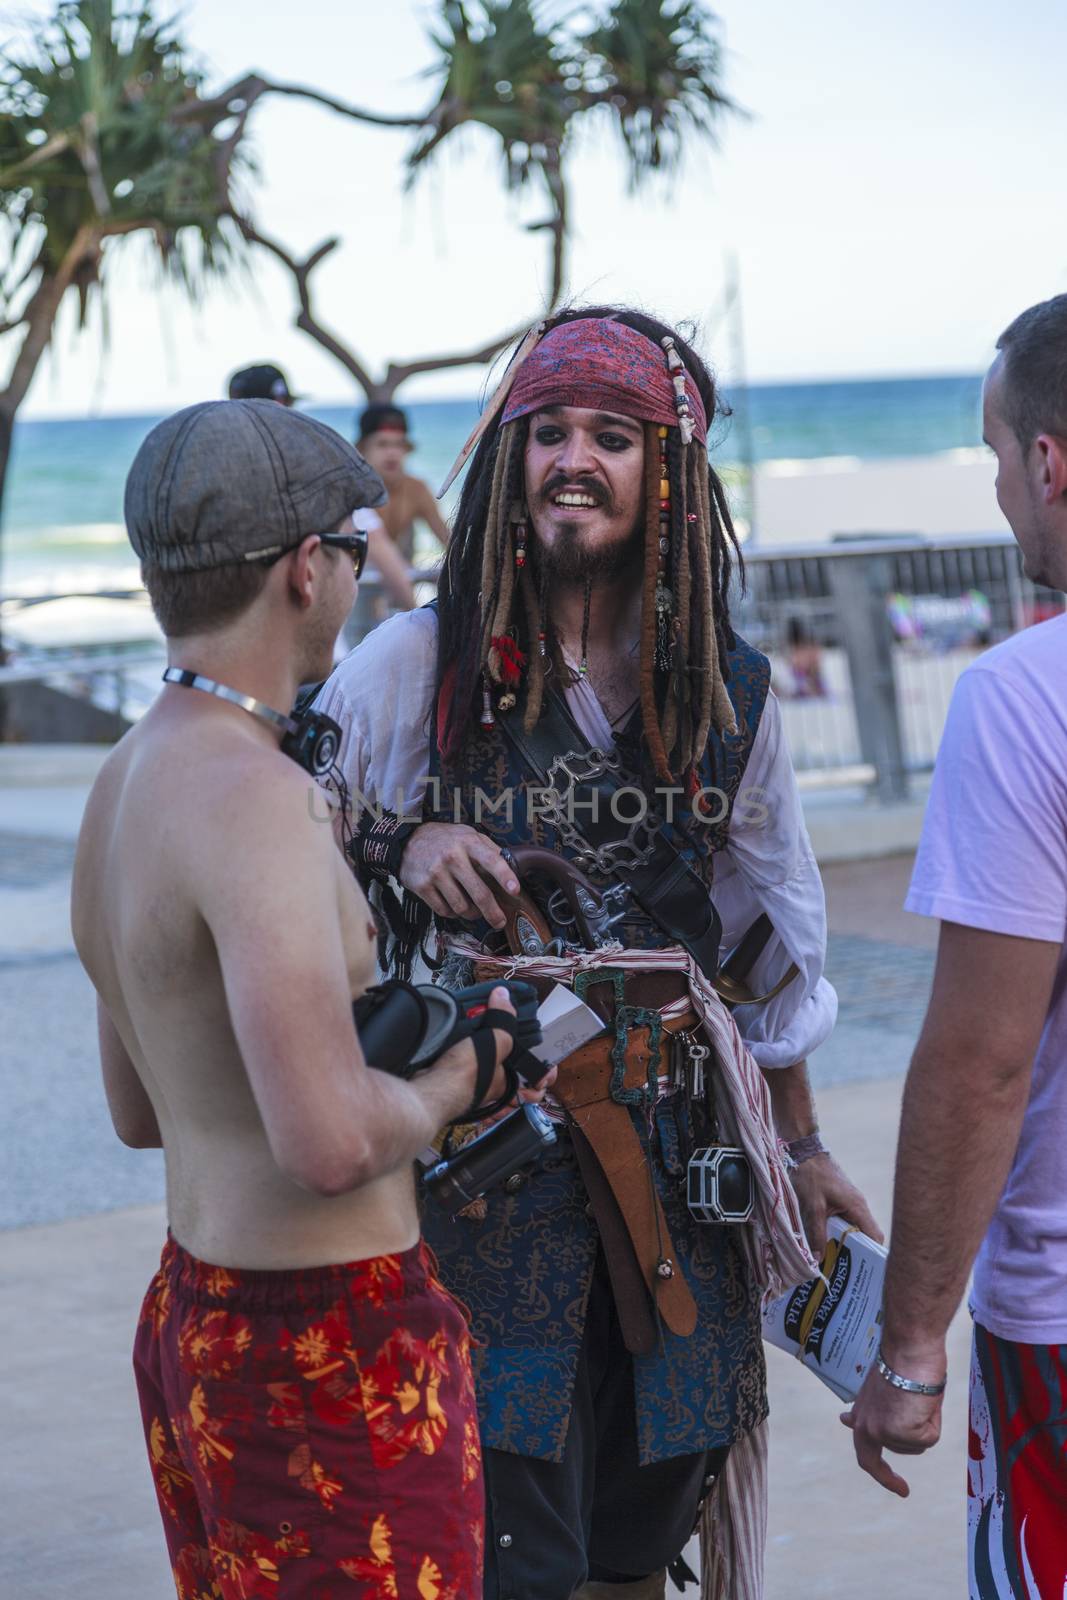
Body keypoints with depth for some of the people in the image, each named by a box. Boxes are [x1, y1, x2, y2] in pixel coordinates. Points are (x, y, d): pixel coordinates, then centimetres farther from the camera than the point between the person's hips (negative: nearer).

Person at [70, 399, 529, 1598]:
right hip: (331, 1352, -10)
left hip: (188, 1318, 10)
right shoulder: (252, 795, -22)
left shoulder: (121, 786, 8)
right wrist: (451, 1084, -9)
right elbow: (328, 1142, -30)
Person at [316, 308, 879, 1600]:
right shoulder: (418, 663, -3)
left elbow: (768, 934, 15)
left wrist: (798, 1144, 17)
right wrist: (403, 852, -16)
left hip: (674, 1133, 3)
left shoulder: (726, 691, 6)